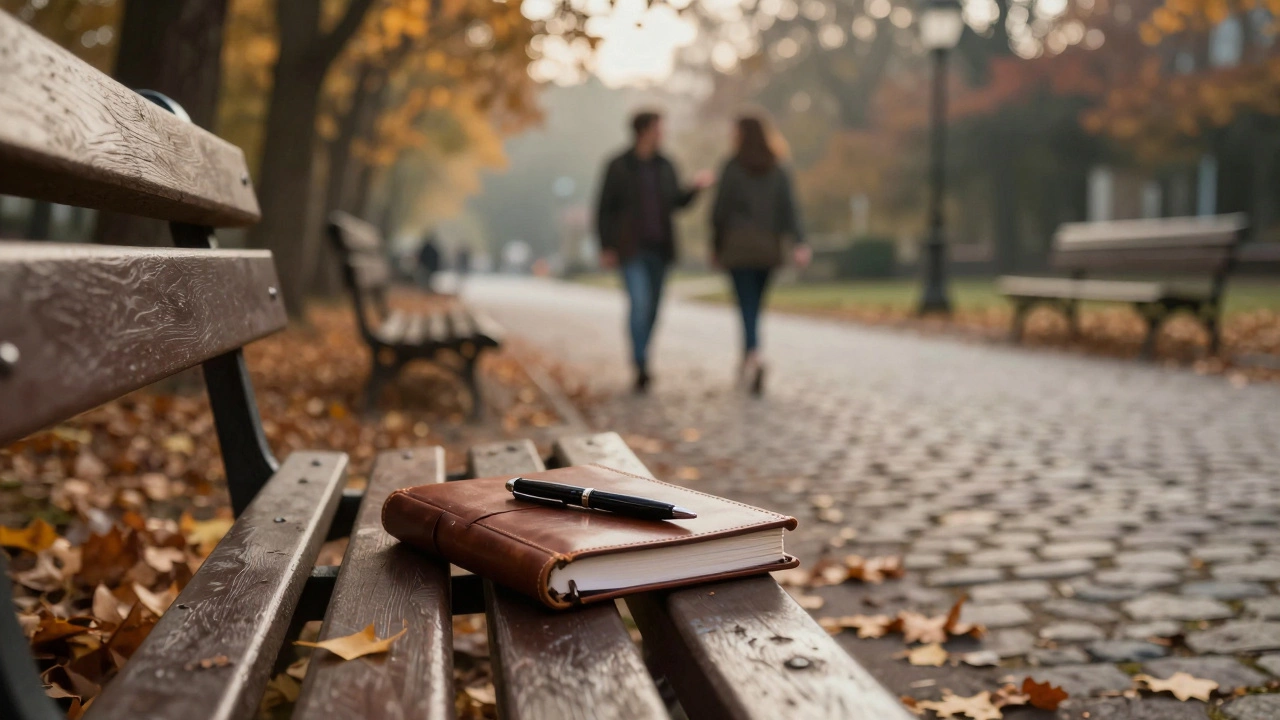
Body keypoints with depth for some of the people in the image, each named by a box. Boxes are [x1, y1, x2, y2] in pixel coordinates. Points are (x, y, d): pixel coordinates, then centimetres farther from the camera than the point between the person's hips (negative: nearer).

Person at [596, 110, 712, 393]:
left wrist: (695, 187, -4)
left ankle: (640, 361, 22)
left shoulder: (665, 166, 8)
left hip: (659, 248, 5)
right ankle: (641, 367, -15)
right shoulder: (618, 166, -4)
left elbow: (676, 202, 14)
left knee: (652, 307, 8)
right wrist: (606, 247, -7)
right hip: (631, 249, -5)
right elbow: (605, 208, -2)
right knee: (640, 303, -17)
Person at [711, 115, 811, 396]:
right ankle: (747, 363, 26)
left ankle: (754, 355, -31)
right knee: (756, 306, 16)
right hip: (768, 249, 4)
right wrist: (799, 243, -12)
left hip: (738, 247, -4)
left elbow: (720, 210, -4)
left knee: (747, 305, -7)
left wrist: (716, 246, 7)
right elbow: (789, 208, -4)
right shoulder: (777, 171, 7)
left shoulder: (732, 169, -5)